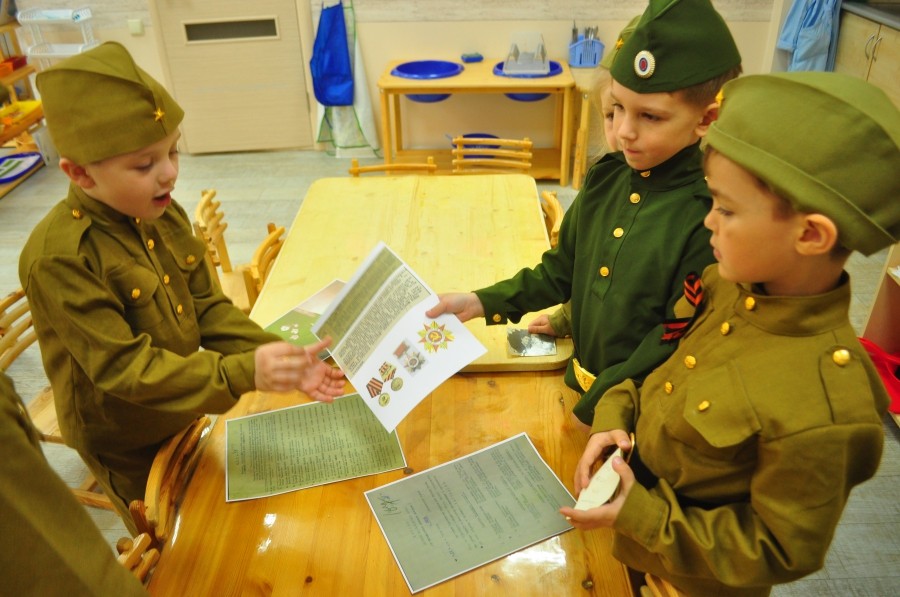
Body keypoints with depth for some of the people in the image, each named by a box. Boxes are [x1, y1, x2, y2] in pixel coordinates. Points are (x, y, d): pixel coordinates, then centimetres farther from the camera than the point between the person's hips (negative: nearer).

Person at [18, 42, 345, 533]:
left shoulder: (163, 215, -8)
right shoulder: (57, 257, -30)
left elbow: (208, 308, -5)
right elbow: (122, 367, -31)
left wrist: (282, 360, -20)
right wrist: (242, 373, -40)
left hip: (182, 413, 6)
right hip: (124, 441, -6)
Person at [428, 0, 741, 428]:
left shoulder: (708, 219, -24)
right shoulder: (605, 179, -5)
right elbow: (561, 271, 5)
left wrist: (600, 404, -16)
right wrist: (483, 302, -3)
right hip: (581, 383, 6)